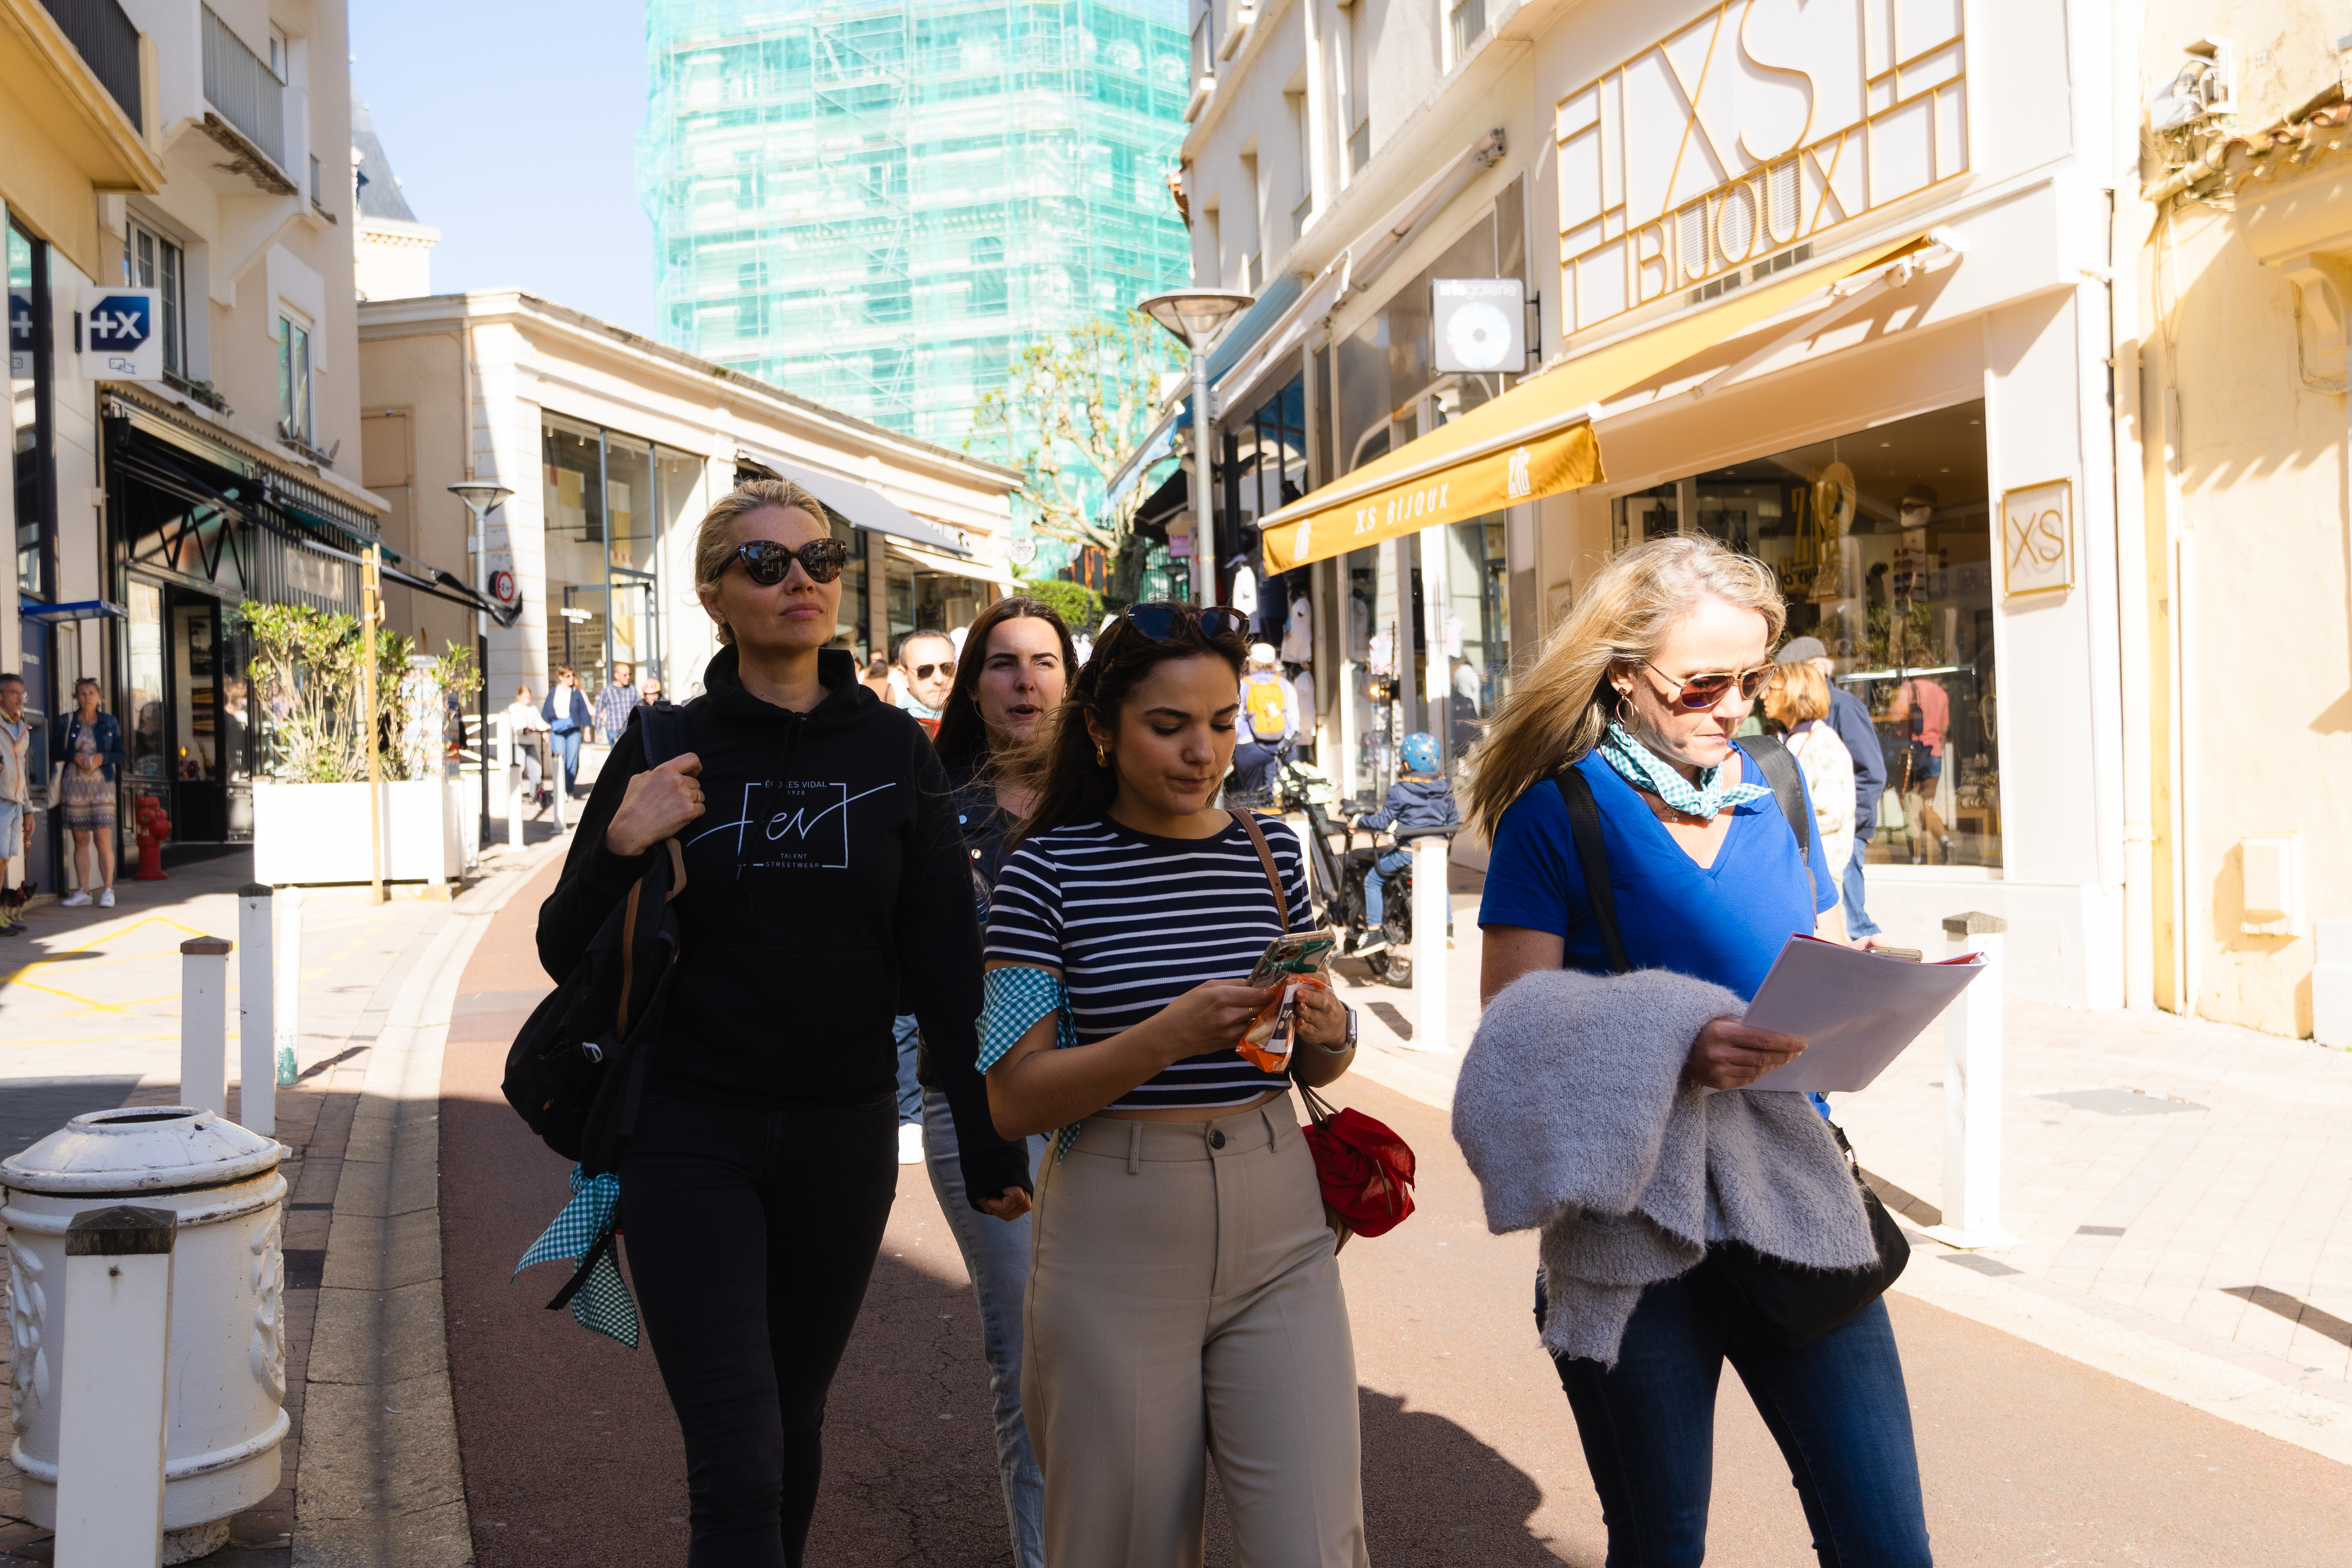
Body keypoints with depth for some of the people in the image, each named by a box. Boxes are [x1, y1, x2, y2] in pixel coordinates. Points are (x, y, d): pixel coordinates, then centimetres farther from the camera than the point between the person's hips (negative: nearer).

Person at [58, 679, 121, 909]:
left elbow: (120, 754, 7)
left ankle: (108, 891, -4)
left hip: (101, 785, -1)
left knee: (102, 840, -9)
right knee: (81, 841, 3)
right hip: (73, 785, 1)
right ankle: (82, 892, 8)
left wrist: (102, 757, -11)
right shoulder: (67, 723, 7)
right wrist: (73, 755, -10)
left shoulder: (109, 722, 7)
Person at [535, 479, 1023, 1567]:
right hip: (692, 1137, -2)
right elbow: (564, 953, 0)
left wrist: (991, 1146, 1)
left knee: (795, 1420, 14)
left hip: (843, 1137, 2)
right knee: (738, 1458, -7)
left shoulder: (895, 753, 2)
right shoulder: (666, 747, -2)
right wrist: (619, 849, -19)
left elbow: (947, 965, 2)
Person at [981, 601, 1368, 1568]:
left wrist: (1327, 1035, -9)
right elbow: (1014, 1101, -11)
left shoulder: (1272, 854, 5)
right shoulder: (1050, 869, -7)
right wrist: (1170, 1034, -25)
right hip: (1115, 1244, -2)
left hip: (1278, 1236, 3)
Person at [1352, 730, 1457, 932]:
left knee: (1372, 881, 12)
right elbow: (1453, 820, 12)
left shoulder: (1400, 790, -12)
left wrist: (1358, 822, 5)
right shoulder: (1445, 788, 4)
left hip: (1407, 852, -5)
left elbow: (1382, 822, -11)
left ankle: (1373, 930, 5)